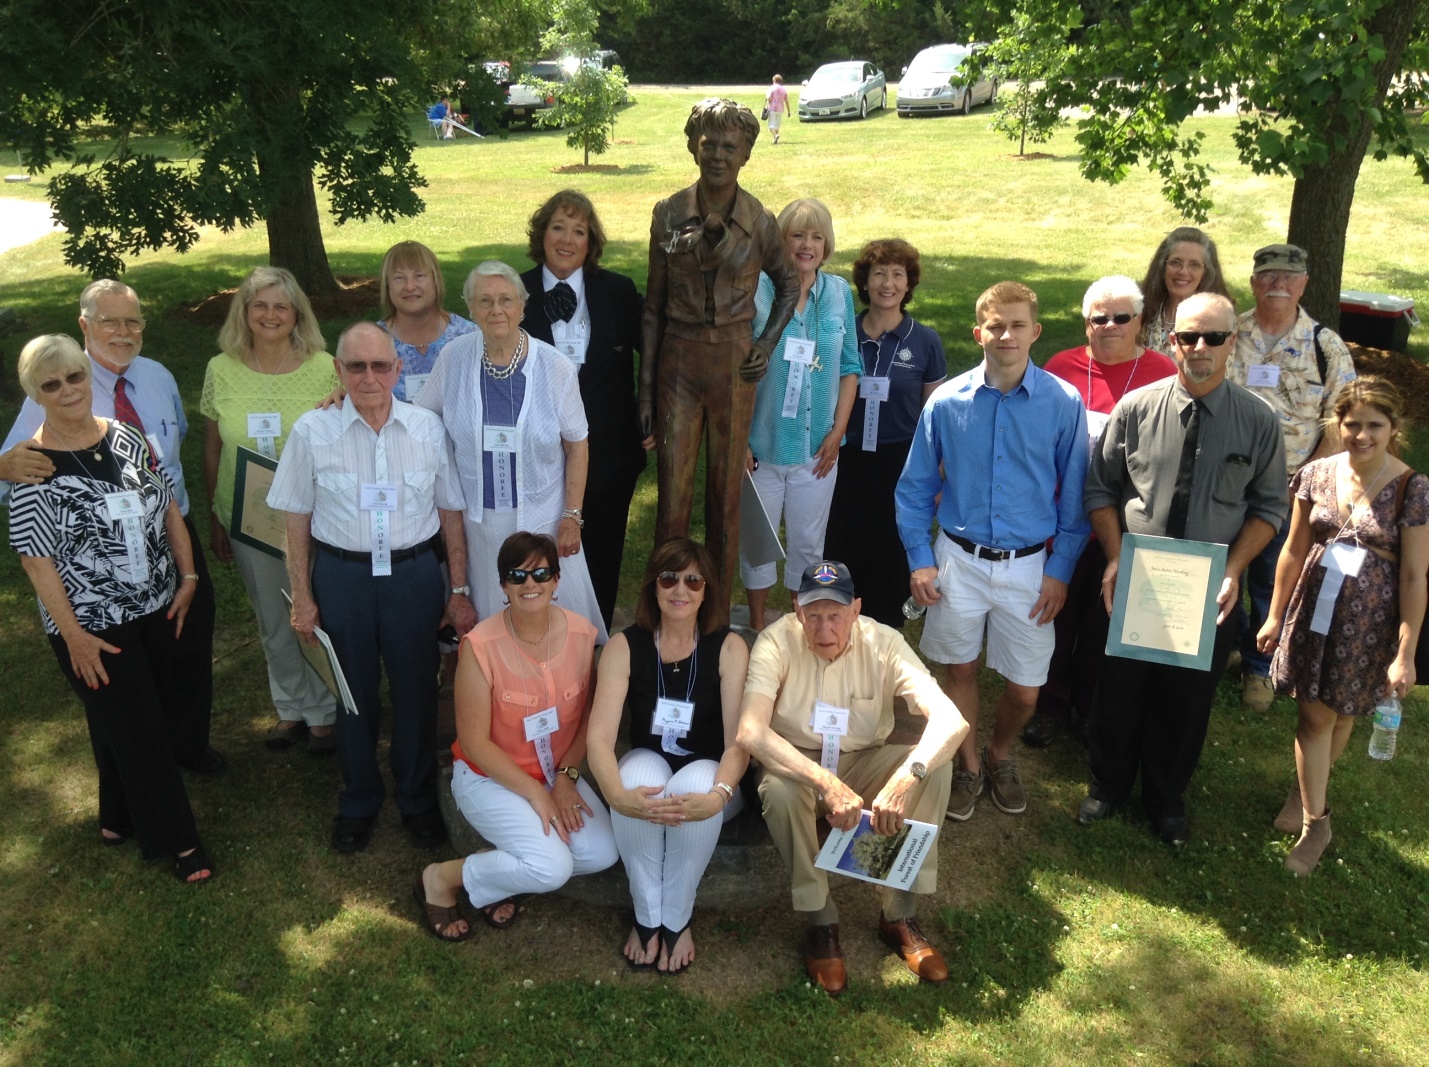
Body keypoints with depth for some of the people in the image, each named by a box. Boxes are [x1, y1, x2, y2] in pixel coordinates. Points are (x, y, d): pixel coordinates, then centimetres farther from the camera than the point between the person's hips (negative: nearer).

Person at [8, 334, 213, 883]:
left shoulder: (125, 437, 1)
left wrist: (187, 576, 3)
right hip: (94, 628, -5)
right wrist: (73, 635, -15)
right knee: (136, 732, 4)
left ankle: (120, 818, 38)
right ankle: (176, 840, 17)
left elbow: (168, 508, 8)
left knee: (146, 717, 17)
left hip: (157, 610, 5)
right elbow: (36, 560, -14)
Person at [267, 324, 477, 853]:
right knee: (354, 692, 15)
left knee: (416, 690, 12)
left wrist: (460, 591, 2)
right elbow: (297, 520, 0)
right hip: (341, 575, 0)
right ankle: (358, 800, 38)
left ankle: (417, 799, 35)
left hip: (415, 574, 1)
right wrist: (302, 597, 1)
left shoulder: (428, 428, -3)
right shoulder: (311, 431, -6)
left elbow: (451, 514, 2)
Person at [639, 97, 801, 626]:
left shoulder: (759, 221, -3)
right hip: (678, 359, 0)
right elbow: (654, 304, 3)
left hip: (734, 363, 0)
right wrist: (645, 387, 1)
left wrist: (768, 342, 0)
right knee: (672, 496, 2)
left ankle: (718, 617, 23)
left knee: (726, 495, 9)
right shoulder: (669, 214, -1)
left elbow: (790, 283, 15)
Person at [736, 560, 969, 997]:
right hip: (796, 766, -2)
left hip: (863, 765, 2)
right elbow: (750, 732, -35)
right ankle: (821, 923, -13)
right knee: (777, 791, -36)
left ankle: (900, 915, -12)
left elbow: (951, 720, -30)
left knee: (935, 766, -25)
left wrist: (905, 777, -48)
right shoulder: (777, 643, -22)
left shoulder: (883, 643, -18)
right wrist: (827, 784, -46)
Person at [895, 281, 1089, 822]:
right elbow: (915, 487, 3)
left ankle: (1000, 756, 39)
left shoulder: (1064, 403, -8)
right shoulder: (946, 402, -7)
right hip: (958, 560, 0)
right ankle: (969, 767, 37)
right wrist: (920, 560, -3)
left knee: (1024, 690, 8)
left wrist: (1060, 570, -3)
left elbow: (1073, 494, -1)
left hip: (1029, 566, 0)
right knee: (959, 670, 14)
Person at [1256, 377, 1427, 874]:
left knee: (1339, 714, 13)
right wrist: (1275, 616, 9)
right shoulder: (1317, 474, -2)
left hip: (1368, 623, -2)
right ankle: (1315, 821, 18)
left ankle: (1307, 793, 36)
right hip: (1313, 610, 2)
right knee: (1314, 715, 5)